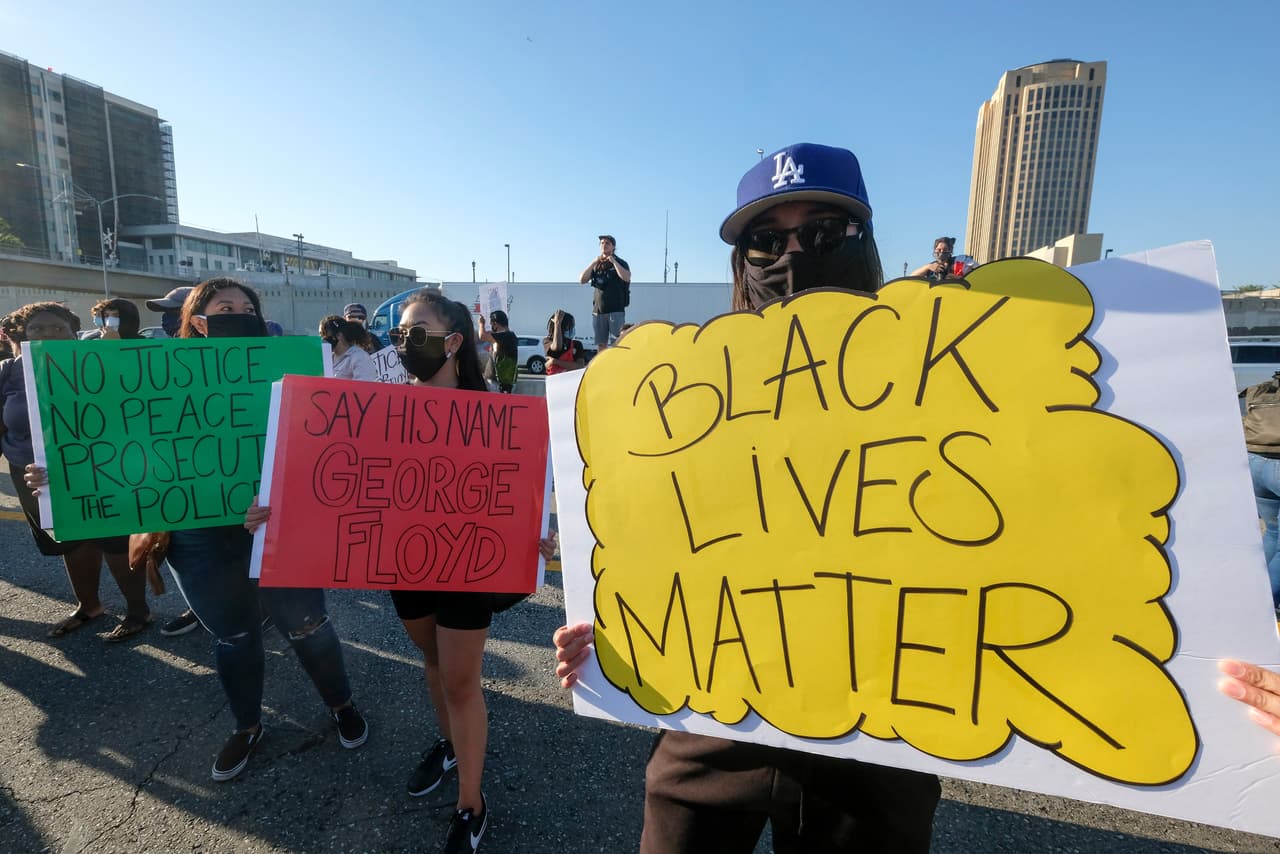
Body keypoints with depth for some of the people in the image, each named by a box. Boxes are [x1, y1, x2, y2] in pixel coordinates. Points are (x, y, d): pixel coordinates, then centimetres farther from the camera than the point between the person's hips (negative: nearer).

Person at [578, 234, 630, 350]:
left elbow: (626, 278, -18)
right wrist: (593, 263, -6)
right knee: (600, 344, 7)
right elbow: (582, 280, 3)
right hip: (598, 311, 4)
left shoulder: (620, 263, 2)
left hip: (616, 310, -4)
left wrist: (613, 261, -17)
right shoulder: (596, 265, 14)